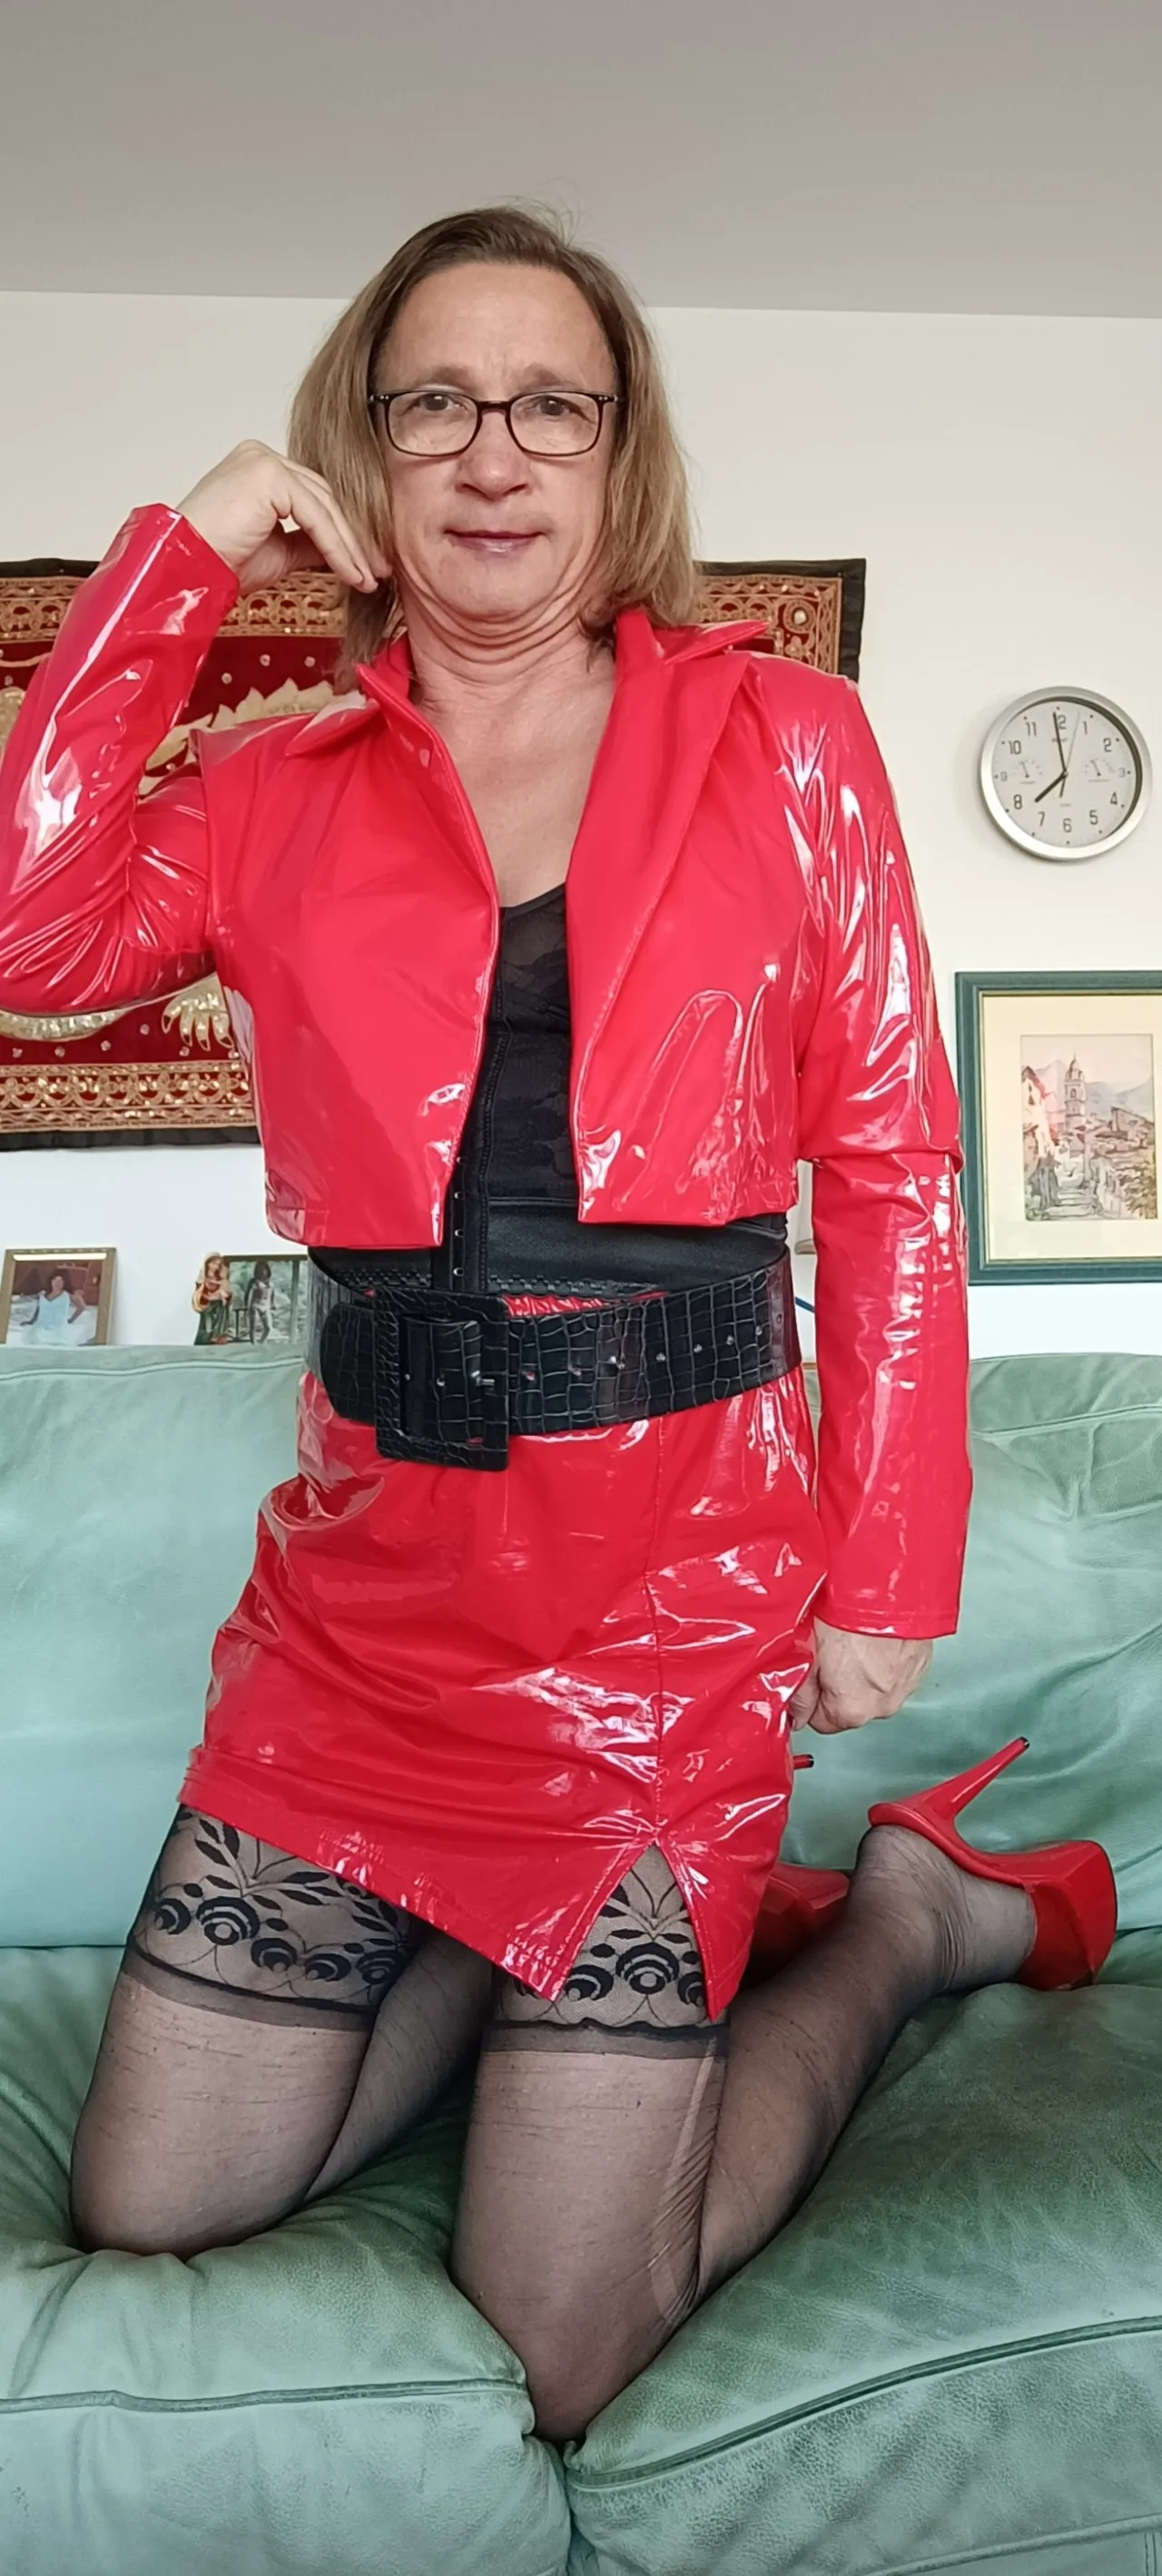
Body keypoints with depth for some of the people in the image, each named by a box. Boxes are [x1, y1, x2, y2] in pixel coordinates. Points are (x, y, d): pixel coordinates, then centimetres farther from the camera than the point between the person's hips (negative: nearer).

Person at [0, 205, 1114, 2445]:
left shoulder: (782, 743, 3)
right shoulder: (280, 793, 8)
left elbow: (891, 1171, 1)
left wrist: (889, 1573, -3)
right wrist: (179, 557, -4)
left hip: (673, 1587, -3)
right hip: (367, 1582, 4)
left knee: (556, 2352, 1)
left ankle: (896, 1923, 24)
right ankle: (661, 1932, 28)